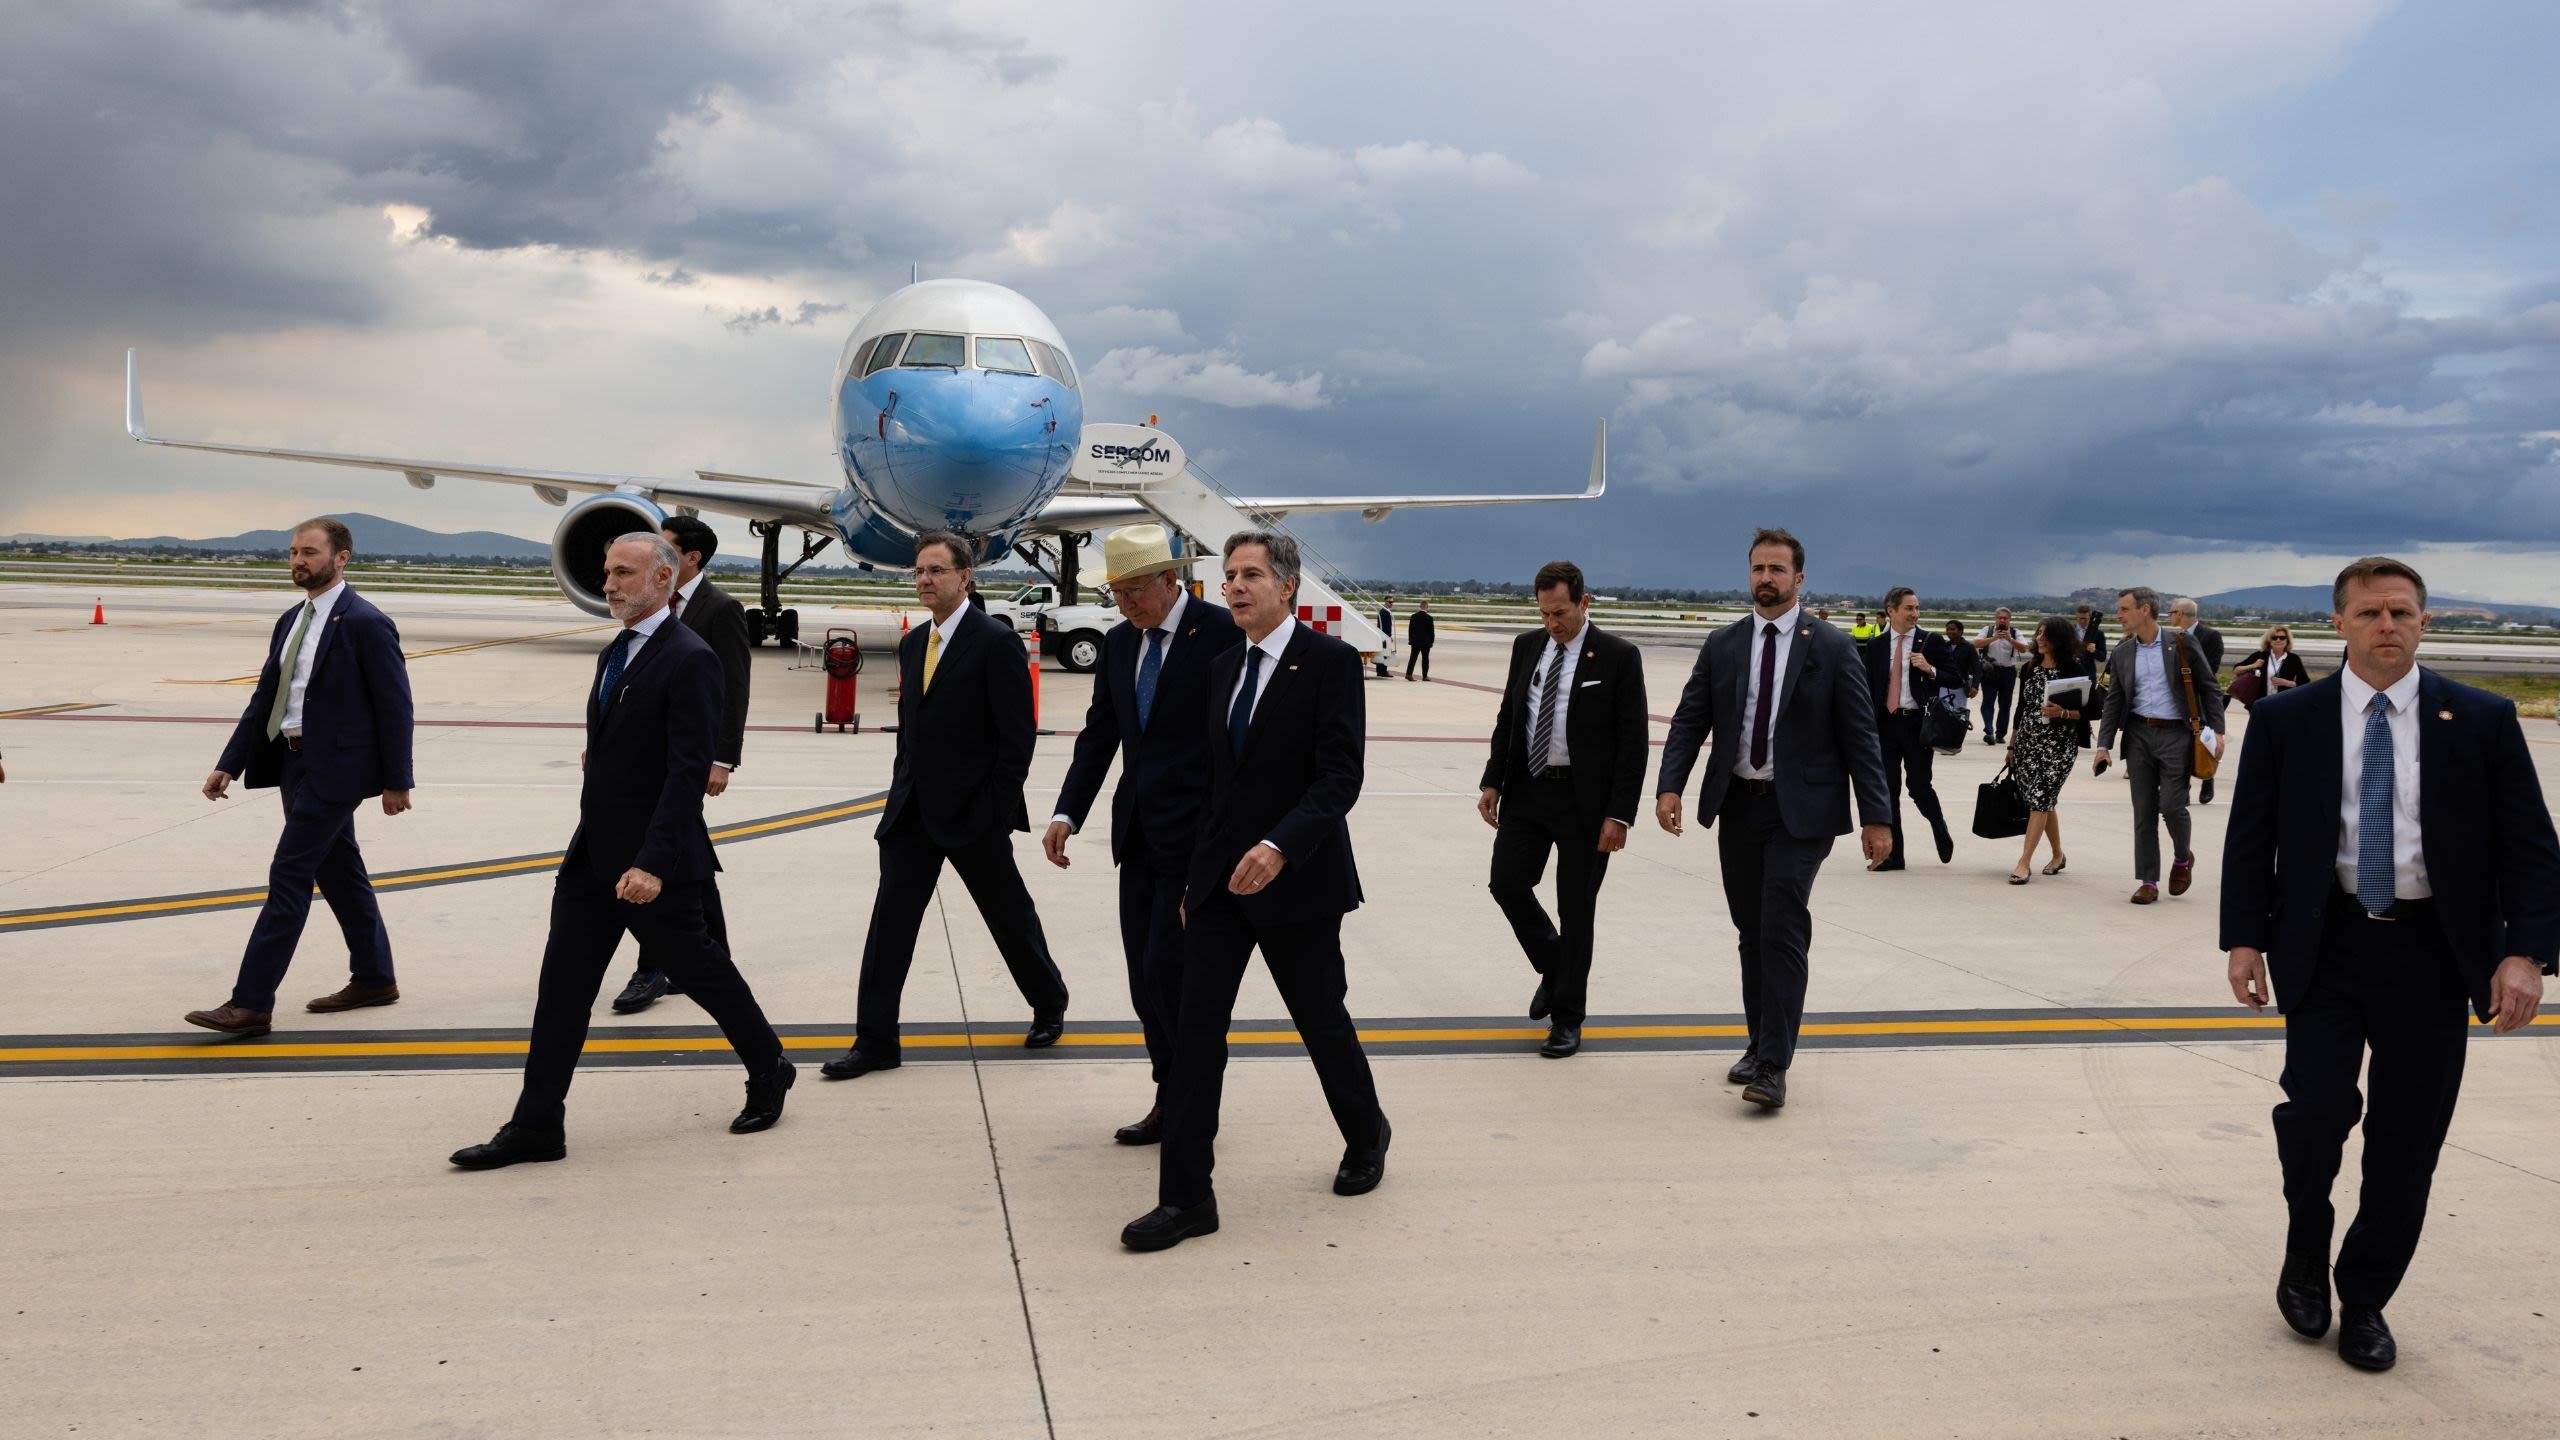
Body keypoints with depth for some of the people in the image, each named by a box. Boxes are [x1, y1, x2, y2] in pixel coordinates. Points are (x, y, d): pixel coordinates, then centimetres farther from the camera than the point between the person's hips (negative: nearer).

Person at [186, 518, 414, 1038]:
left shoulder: (366, 623, -12)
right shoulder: (291, 621, 13)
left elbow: (395, 707, -12)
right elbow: (264, 699, 14)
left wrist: (396, 780, -12)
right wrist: (229, 765, 7)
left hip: (334, 769, -9)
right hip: (296, 762, 9)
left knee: (288, 877, -9)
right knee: (339, 873, 16)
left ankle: (252, 1003, -6)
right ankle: (374, 979, 28)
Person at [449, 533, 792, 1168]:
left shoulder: (690, 660, -16)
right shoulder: (615, 654, 13)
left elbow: (689, 770, -22)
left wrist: (652, 863, -27)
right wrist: (592, 844, 20)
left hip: (653, 861, -8)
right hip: (593, 854, 8)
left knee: (699, 967, 7)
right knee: (562, 985, 5)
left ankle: (768, 1071, 29)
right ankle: (536, 1127, 10)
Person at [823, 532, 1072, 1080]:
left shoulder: (997, 642, -12)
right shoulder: (913, 643, 11)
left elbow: (1017, 737, -14)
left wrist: (996, 810, -15)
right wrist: (900, 790, 11)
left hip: (973, 814, -6)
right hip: (913, 809, 6)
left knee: (1009, 915, 10)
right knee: (890, 921, 1)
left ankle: (1050, 1004, 32)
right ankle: (875, 1040, 7)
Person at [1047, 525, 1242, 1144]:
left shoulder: (1222, 633, -10)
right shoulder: (1119, 642, 10)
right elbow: (1100, 735, 11)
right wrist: (1067, 814, 0)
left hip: (1196, 836, -7)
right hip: (1139, 836, 7)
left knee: (1170, 976, -6)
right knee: (1146, 981, 11)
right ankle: (1173, 1103, 25)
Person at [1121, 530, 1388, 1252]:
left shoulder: (1330, 661, -10)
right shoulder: (1224, 667, 11)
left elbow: (1341, 776, -18)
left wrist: (1281, 845, -30)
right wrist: (1197, 873, 15)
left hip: (1297, 880, -5)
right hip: (1219, 880, 5)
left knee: (1322, 1020, 11)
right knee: (1196, 1029, -1)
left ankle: (1366, 1136, 39)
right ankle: (1186, 1197, 5)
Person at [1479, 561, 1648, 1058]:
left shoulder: (1618, 657, -8)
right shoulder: (1527, 646, 7)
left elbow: (1634, 742, -9)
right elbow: (1507, 719, 13)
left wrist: (1619, 814, -14)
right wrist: (1492, 782, 5)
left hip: (1583, 801, -5)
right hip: (1526, 792, 5)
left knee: (1576, 909, 4)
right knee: (1507, 883, 1)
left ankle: (1567, 1018, 17)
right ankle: (1553, 967, 29)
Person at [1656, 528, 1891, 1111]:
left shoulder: (1831, 648, -2)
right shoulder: (1721, 646, 7)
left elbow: (1859, 734, -2)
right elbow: (1689, 721, 4)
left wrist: (1876, 816, -6)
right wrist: (1670, 786, -11)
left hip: (1800, 811, -4)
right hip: (1738, 806, 4)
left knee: (1782, 930, -11)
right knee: (1750, 932, 12)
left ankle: (1773, 1065, -8)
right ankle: (1760, 1045, 26)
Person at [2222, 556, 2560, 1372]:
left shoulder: (2482, 721, 1)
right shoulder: (2286, 720, 1)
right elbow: (2250, 838, 4)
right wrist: (2244, 938, -4)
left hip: (2433, 952, 1)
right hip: (2326, 945, -1)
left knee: (2407, 1141, 6)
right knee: (2317, 1108, -12)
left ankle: (2365, 1301, 25)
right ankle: (2306, 1256, 18)